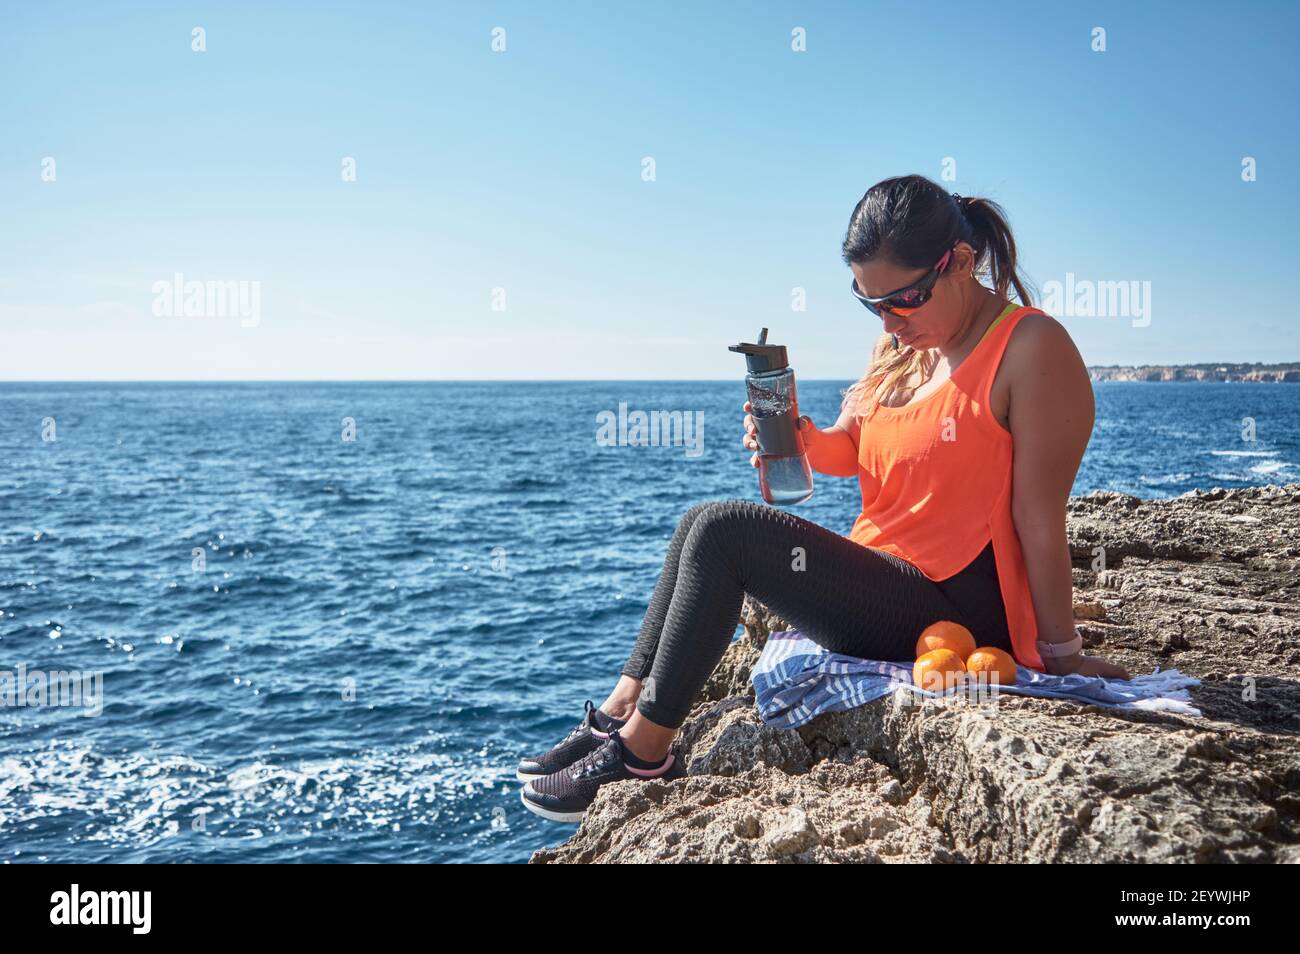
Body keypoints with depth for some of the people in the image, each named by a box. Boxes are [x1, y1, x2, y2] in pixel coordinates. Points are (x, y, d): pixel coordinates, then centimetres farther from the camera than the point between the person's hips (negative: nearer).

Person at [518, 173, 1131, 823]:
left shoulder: (1032, 348, -16)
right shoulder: (901, 343, 10)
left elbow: (1040, 517, -17)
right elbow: (848, 451, 15)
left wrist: (1062, 654, -14)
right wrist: (802, 440, -8)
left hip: (952, 608, -9)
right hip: (881, 575, 9)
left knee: (721, 531, -18)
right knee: (703, 525, 8)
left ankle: (643, 749, -9)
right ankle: (619, 715, 6)